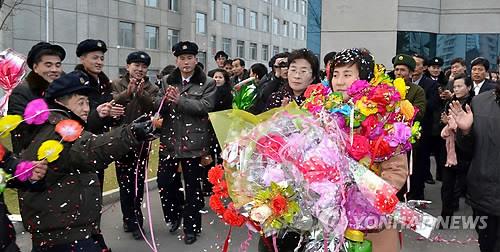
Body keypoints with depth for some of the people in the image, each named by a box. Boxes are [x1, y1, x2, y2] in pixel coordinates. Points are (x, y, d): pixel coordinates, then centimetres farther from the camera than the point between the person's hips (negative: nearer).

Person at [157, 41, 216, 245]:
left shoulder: (207, 83, 0)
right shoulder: (168, 82, 11)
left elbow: (205, 106, -15)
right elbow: (159, 109, 5)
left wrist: (179, 100, -21)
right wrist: (165, 100, -18)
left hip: (193, 141, -3)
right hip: (169, 140, 4)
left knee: (192, 185, 6)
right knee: (164, 181, 7)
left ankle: (191, 227, 20)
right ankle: (175, 214, 34)